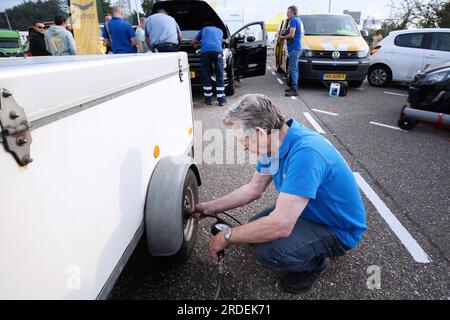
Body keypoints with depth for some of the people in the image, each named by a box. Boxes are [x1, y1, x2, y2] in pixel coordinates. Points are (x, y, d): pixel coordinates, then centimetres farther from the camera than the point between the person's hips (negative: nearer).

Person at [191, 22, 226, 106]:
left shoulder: (204, 29, 33)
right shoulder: (220, 31, 35)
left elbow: (193, 42, 39)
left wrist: (196, 43, 60)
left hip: (205, 51, 0)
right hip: (217, 51, 0)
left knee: (206, 76, 5)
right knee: (219, 76, 2)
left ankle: (208, 99, 5)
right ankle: (221, 99, 0)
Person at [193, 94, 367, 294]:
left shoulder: (304, 153, -36)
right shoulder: (275, 142, -7)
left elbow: (281, 225, -39)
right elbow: (253, 189, 5)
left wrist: (227, 237, -25)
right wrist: (210, 208, 3)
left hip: (339, 228, -8)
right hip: (309, 211, 9)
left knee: (266, 250, -28)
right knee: (255, 228, 12)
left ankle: (315, 262, 2)